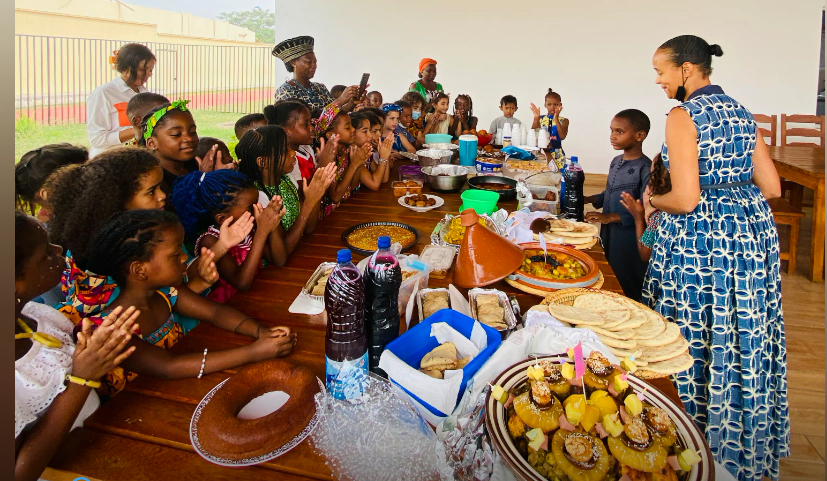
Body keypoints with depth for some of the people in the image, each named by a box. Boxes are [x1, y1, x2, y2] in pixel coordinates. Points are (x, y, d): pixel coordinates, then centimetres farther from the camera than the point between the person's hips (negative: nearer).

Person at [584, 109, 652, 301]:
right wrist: (588, 199, 7)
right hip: (608, 235, 8)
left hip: (628, 240, -8)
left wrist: (611, 217, -24)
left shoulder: (645, 168, -18)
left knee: (627, 291, 4)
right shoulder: (616, 161, 8)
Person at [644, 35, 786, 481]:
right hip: (754, 232, 8)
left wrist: (653, 200, 0)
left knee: (700, 346, 5)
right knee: (745, 345, 17)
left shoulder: (683, 117, -13)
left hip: (700, 242, -8)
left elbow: (685, 199, -20)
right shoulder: (741, 112, 11)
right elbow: (771, 187, 11)